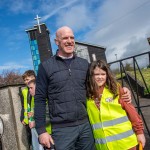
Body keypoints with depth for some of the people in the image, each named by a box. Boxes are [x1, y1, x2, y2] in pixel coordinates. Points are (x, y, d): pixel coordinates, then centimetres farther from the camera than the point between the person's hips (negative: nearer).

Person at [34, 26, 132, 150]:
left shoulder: (84, 64, 8)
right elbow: (40, 99, -2)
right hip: (62, 129, -3)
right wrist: (41, 130, -6)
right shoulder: (46, 66, -2)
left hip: (85, 125, 3)